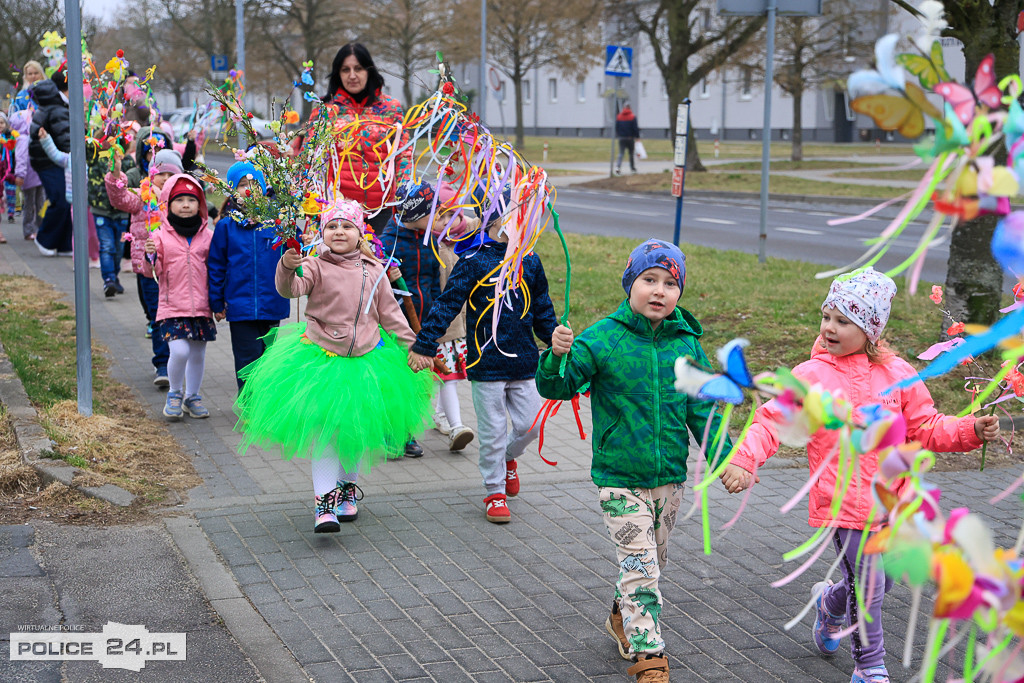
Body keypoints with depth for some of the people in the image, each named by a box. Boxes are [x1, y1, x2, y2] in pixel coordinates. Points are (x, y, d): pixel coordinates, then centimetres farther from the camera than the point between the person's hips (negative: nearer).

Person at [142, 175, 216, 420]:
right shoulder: (160, 235, 0)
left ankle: (192, 396, 30)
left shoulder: (207, 236, 6)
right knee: (179, 351, -16)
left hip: (201, 306, 3)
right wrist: (150, 257, -21)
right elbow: (152, 272, -2)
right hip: (172, 306, -3)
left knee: (198, 354, 9)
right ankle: (175, 393, 10)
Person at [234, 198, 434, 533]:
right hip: (321, 356, -3)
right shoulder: (316, 266, -6)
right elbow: (290, 289, -23)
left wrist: (412, 346, 9)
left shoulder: (373, 270, 5)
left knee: (357, 430, 12)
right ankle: (325, 503, -6)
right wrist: (288, 267, -44)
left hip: (366, 359, 4)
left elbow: (389, 312, 12)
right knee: (324, 429, -8)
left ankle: (348, 488, 33)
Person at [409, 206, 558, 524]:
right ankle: (495, 491, 18)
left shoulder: (530, 261, 7)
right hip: (486, 362, -4)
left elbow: (542, 310, 19)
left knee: (530, 425, 7)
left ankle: (508, 457, 39)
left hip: (523, 361, 4)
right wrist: (424, 344, -13)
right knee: (493, 430, 2)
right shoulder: (474, 260, -8)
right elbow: (448, 303, -9)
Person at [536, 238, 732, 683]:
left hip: (669, 478, 5)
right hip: (619, 480, -4)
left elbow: (702, 408, 6)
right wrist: (556, 357, -32)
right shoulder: (601, 340, -11)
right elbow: (557, 387, -12)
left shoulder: (686, 343, 0)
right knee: (639, 566, -7)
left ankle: (622, 618, 45)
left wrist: (722, 458, -3)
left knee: (652, 562, 20)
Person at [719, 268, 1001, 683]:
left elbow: (927, 428, 9)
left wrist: (972, 430, -6)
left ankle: (831, 602, 50)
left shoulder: (897, 373, 3)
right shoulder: (810, 376, -7)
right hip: (845, 504, -4)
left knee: (885, 579, 17)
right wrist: (744, 459, -24)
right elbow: (771, 422, -8)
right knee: (868, 586, -3)